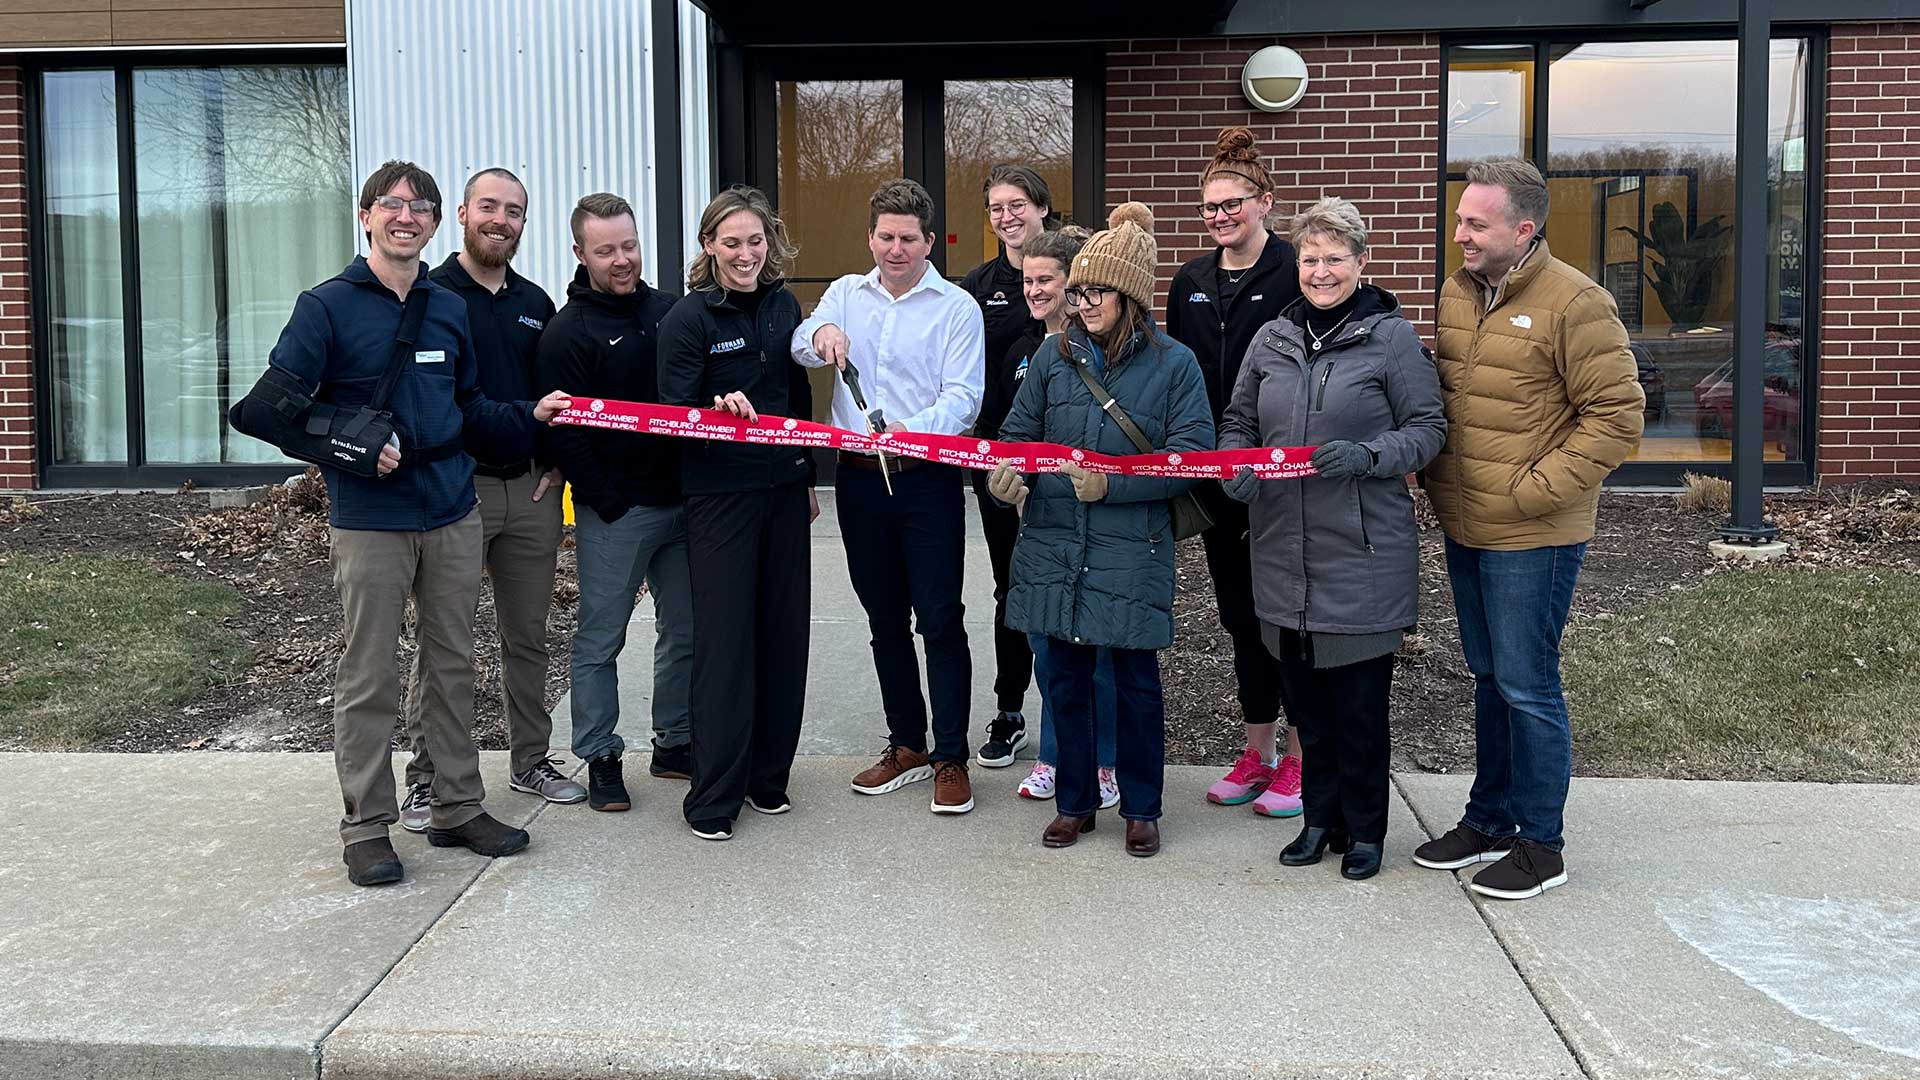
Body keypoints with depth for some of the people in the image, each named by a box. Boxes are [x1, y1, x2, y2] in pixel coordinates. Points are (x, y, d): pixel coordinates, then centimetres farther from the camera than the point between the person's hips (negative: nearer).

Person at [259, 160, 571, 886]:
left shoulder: (450, 309, 12)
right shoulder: (328, 306, -4)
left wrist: (530, 416, 5)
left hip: (453, 514, 5)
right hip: (369, 522, -5)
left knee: (453, 667, 12)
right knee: (369, 678, 1)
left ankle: (459, 808, 24)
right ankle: (367, 828, 12)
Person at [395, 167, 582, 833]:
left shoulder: (536, 304, 13)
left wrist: (555, 462, 8)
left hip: (532, 490, 5)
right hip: (454, 489, -5)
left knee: (528, 635, 13)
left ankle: (531, 760, 25)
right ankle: (425, 778, 10)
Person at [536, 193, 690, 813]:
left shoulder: (671, 313, 10)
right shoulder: (568, 333, -6)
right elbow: (566, 431, -11)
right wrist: (609, 504, -14)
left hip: (680, 501, 5)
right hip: (614, 512, -5)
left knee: (685, 630, 12)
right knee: (601, 639, 3)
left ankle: (675, 743, 26)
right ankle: (601, 758, 14)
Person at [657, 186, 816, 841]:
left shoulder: (783, 305, 9)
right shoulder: (689, 318, -8)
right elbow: (673, 414, -11)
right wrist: (718, 412, -31)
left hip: (782, 490, 5)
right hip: (719, 497, -5)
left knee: (784, 630, 8)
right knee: (724, 638, -3)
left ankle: (768, 775, 21)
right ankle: (713, 795, 6)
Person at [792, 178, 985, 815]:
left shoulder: (957, 308, 0)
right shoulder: (846, 293, 11)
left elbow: (963, 398, -10)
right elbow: (801, 349, -4)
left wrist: (913, 429, -29)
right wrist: (820, 335, -28)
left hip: (927, 480, -4)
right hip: (859, 477, 4)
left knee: (940, 619, -3)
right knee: (885, 618, 13)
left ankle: (950, 757, 6)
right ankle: (907, 745, 26)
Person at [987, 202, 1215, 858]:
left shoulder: (1173, 364, -3)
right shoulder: (1055, 355, 7)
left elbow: (1192, 453, -10)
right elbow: (1019, 429, 10)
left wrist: (1113, 482, -20)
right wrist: (1004, 471, -12)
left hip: (1132, 549, -3)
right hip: (1054, 543, 3)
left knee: (1135, 679, 7)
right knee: (1064, 674, 10)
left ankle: (1141, 808, 24)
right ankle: (1074, 802, 26)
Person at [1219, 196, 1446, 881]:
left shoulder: (1392, 338, -4)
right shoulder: (1272, 340, 10)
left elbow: (1428, 430, -4)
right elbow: (1238, 423, 17)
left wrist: (1366, 456, -21)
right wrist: (1234, 467, -4)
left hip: (1363, 554, -4)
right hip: (1284, 549, 5)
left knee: (1360, 701, 4)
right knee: (1305, 697, 13)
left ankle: (1365, 829, 20)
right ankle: (1322, 817, 28)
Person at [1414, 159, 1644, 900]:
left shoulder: (1573, 303, -15)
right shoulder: (1456, 294, 8)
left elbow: (1618, 414, -15)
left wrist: (1536, 489, -17)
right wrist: (1436, 476, 8)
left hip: (1532, 538, -7)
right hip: (1465, 529, 7)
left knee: (1527, 687, 1)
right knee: (1489, 679, 18)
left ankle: (1540, 845, 15)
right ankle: (1489, 820, 32)